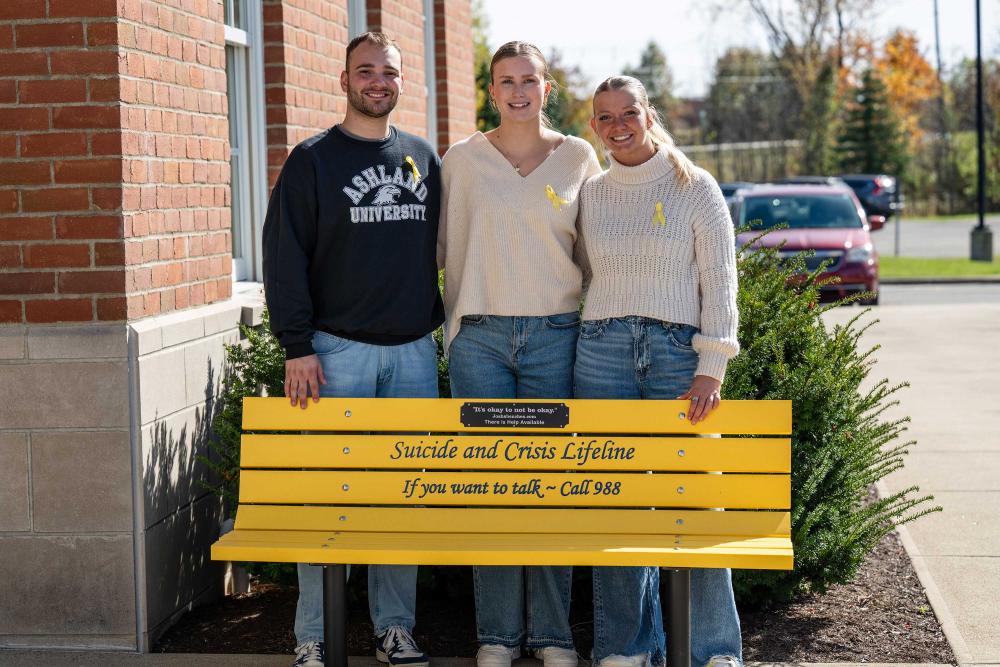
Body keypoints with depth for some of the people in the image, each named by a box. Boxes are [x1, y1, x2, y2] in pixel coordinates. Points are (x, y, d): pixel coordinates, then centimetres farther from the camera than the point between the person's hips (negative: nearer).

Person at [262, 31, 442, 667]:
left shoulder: (424, 159, 13)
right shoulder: (313, 160, 0)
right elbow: (285, 258, -4)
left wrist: (437, 321, 12)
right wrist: (297, 347, -11)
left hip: (414, 351, 4)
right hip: (338, 351, -4)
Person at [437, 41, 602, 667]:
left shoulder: (579, 157, 6)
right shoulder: (462, 159, 5)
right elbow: (447, 244, 11)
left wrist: (591, 315, 8)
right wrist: (458, 322, 8)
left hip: (554, 333, 0)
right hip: (480, 334, 0)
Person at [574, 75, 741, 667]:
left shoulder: (694, 187, 2)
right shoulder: (590, 195, 12)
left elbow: (720, 281, -3)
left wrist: (712, 369, -11)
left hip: (678, 350, -3)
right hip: (604, 351, 3)